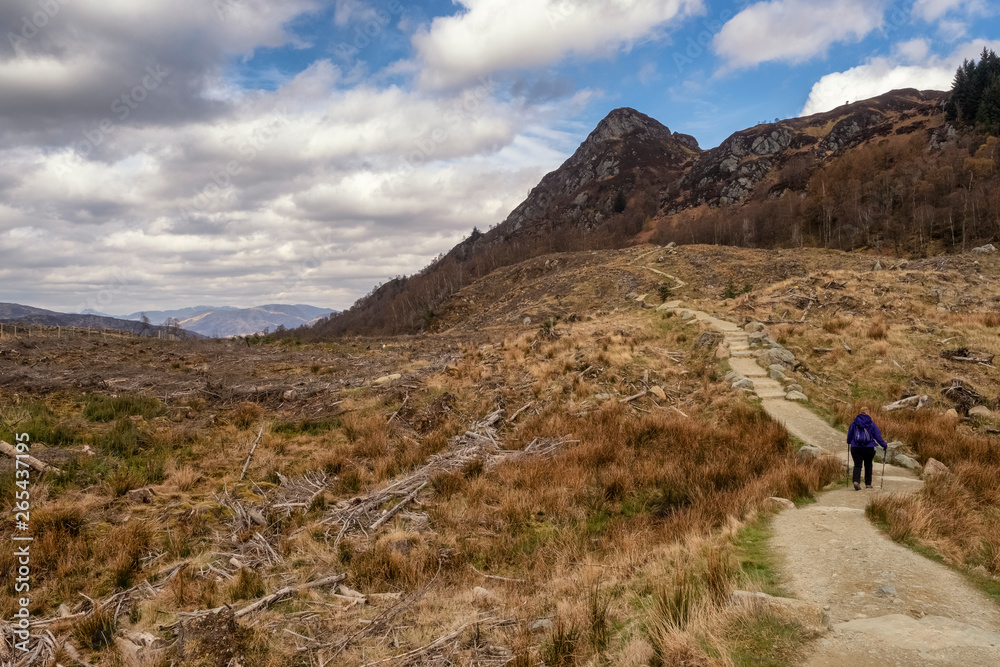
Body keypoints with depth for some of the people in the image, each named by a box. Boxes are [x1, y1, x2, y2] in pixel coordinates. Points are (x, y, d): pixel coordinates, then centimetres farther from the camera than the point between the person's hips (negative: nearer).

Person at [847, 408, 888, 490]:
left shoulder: (854, 423, 6)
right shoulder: (871, 424, 3)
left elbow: (849, 435, 10)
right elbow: (878, 436, 4)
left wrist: (849, 442, 30)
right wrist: (884, 445, 16)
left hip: (856, 447, 0)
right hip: (869, 448, 0)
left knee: (857, 465, -1)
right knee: (868, 465, 15)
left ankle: (856, 481, -22)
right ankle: (868, 484, 20)